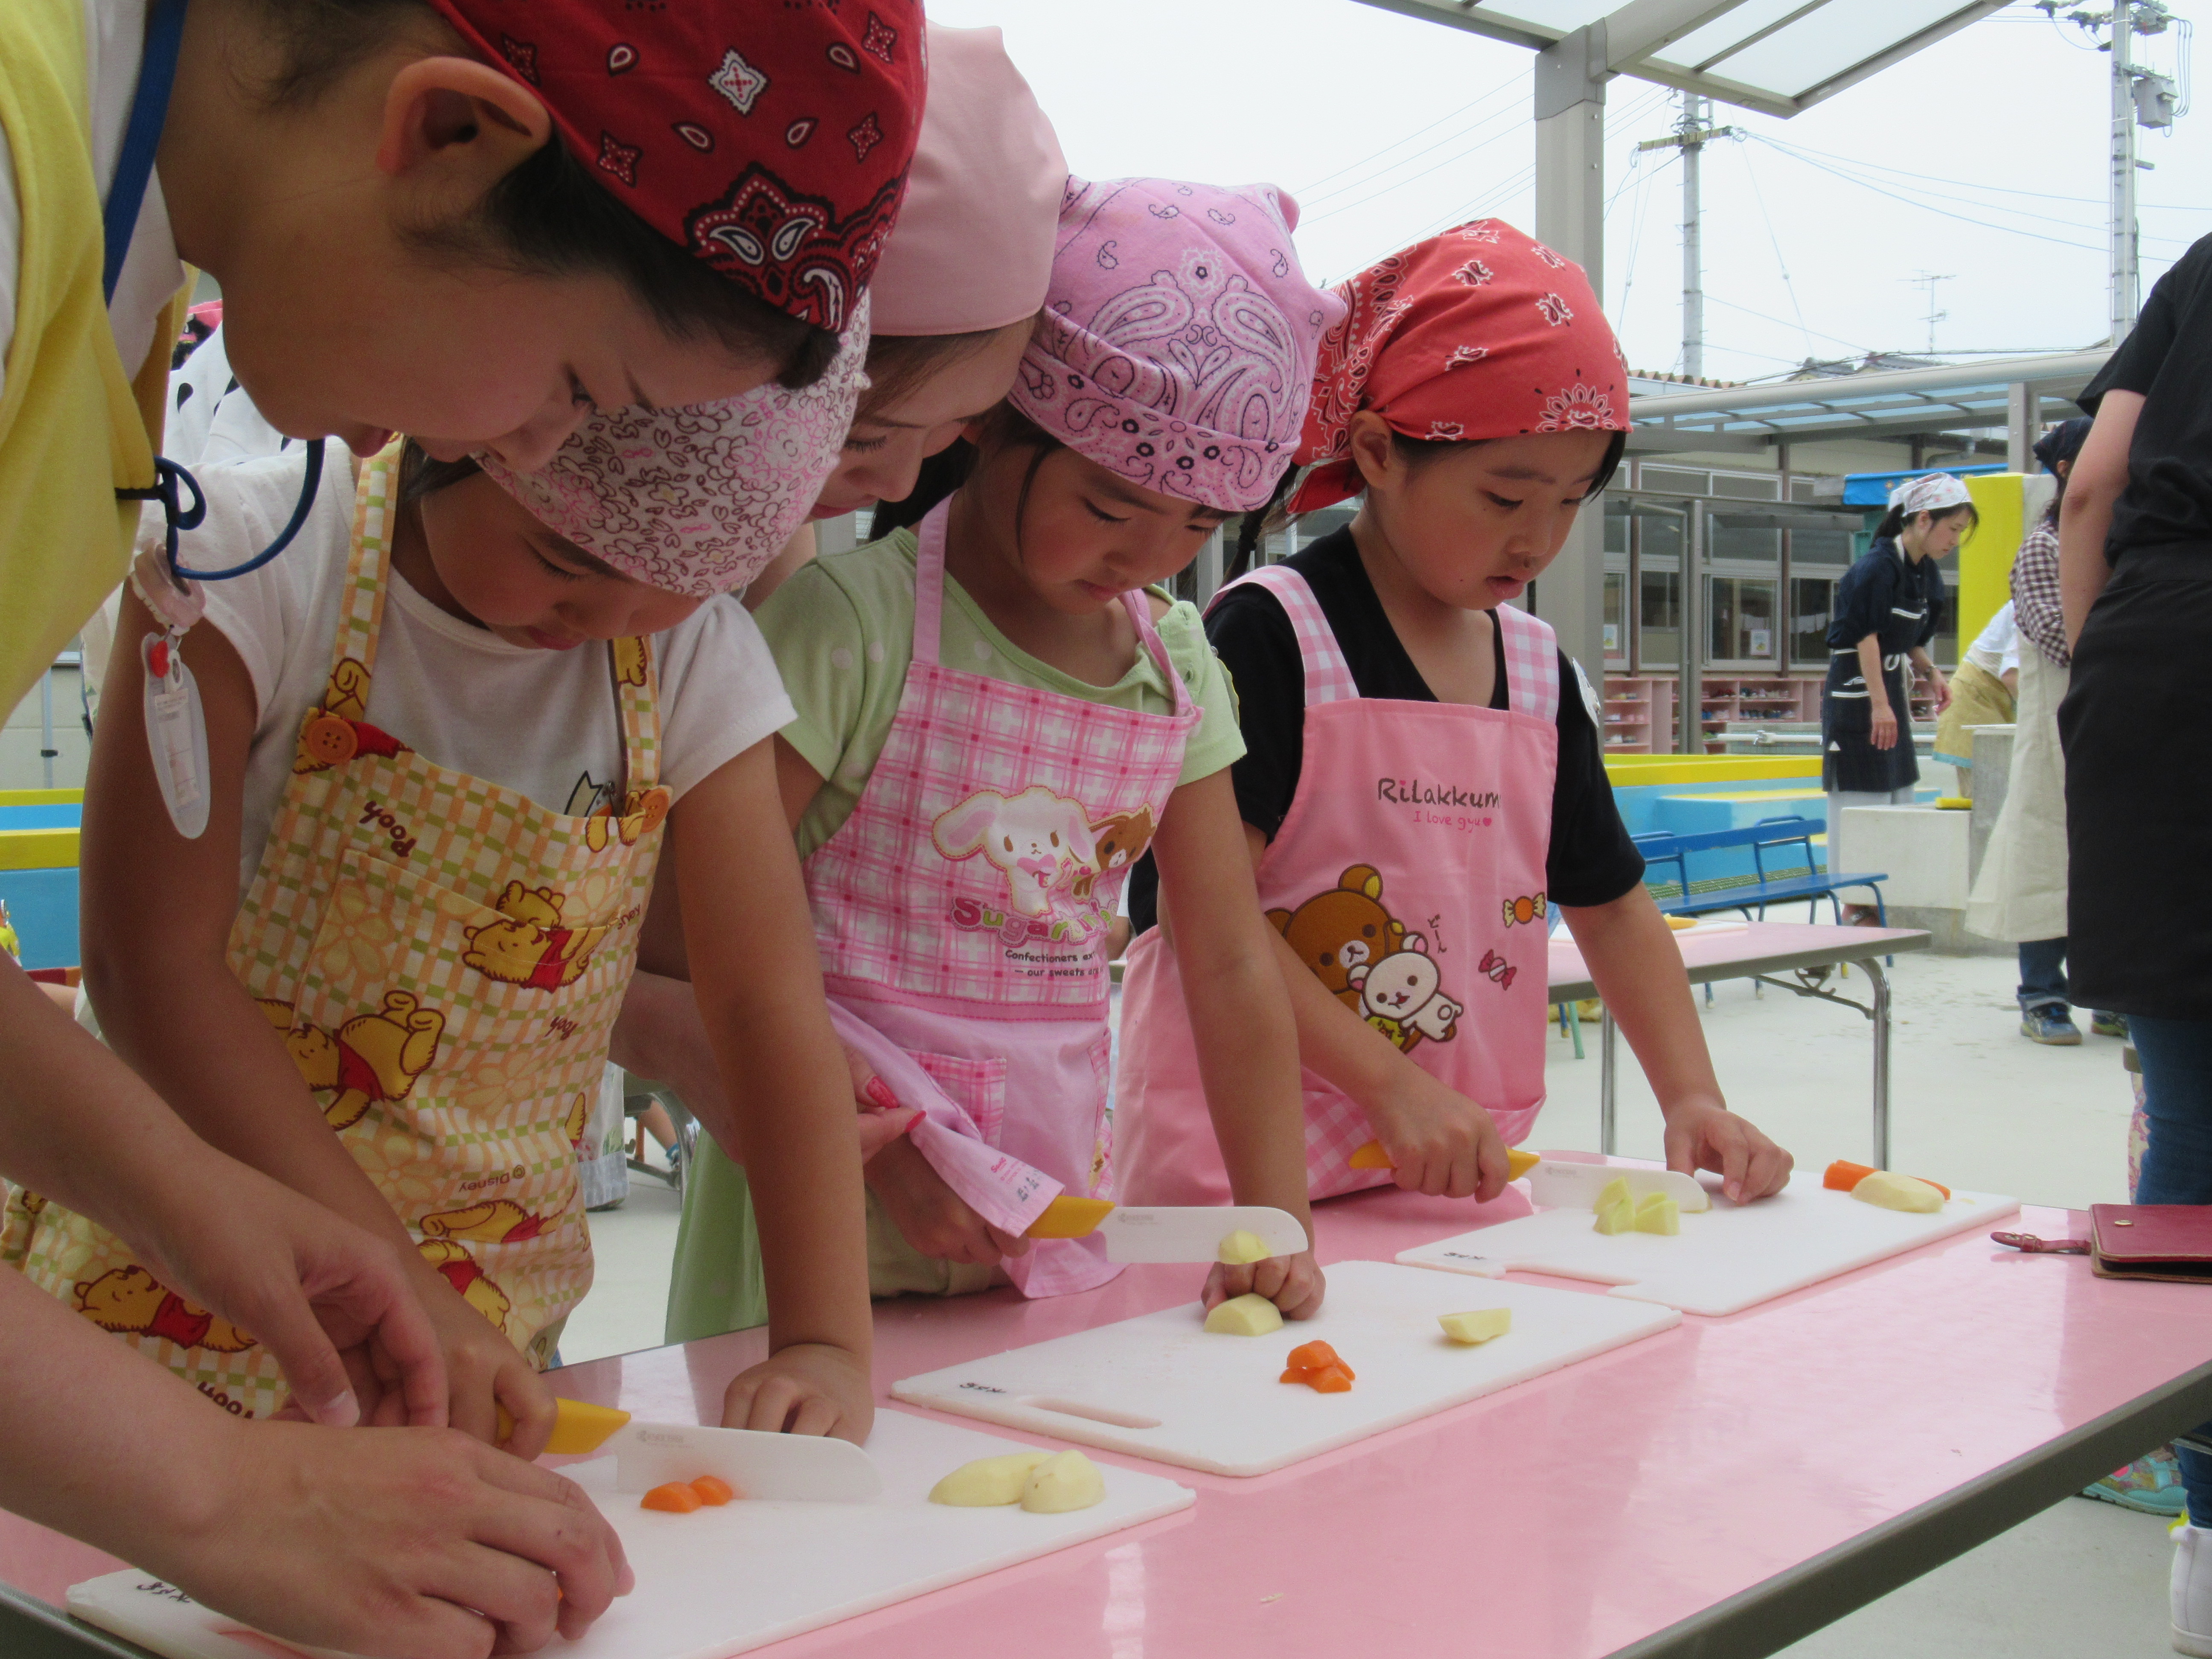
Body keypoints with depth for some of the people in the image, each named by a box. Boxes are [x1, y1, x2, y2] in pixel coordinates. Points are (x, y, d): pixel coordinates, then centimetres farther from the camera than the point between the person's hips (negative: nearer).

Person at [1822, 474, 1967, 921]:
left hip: (1891, 690, 9)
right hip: (1856, 693, -9)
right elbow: (1866, 636, -20)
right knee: (1859, 801, -6)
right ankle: (1856, 906, 0)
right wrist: (1879, 705, -22)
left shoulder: (1926, 573, 10)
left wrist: (1930, 672, 2)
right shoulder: (1877, 566, -16)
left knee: (1899, 797, 12)